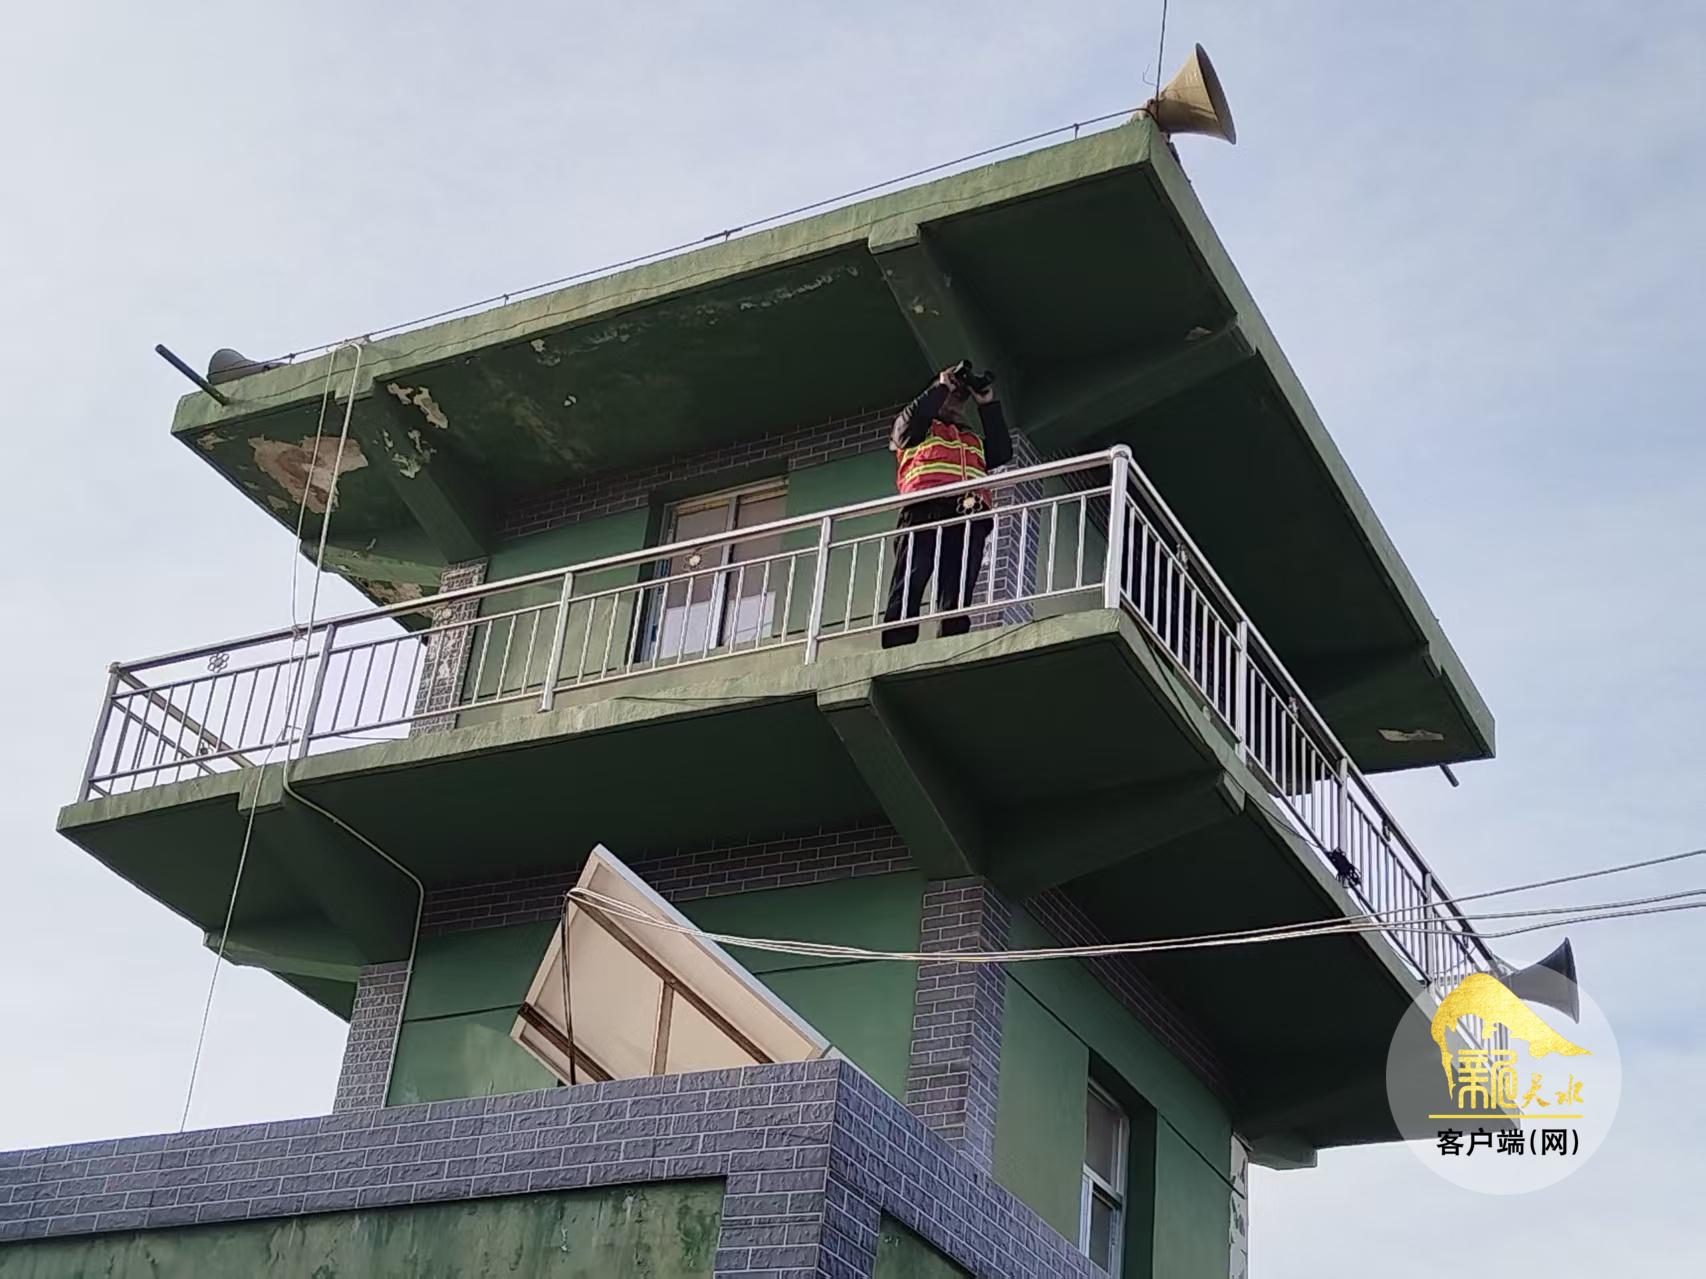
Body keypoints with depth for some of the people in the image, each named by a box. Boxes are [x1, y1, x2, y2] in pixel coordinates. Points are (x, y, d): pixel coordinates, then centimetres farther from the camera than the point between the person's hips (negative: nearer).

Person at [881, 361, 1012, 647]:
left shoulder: (974, 440, 38)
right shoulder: (919, 430, 27)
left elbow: (1003, 453, 21)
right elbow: (910, 420, 3)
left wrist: (988, 405, 22)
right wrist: (942, 387, 13)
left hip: (969, 516, 4)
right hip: (925, 509, -4)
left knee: (958, 596, -10)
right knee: (909, 586, -16)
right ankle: (896, 652, -24)